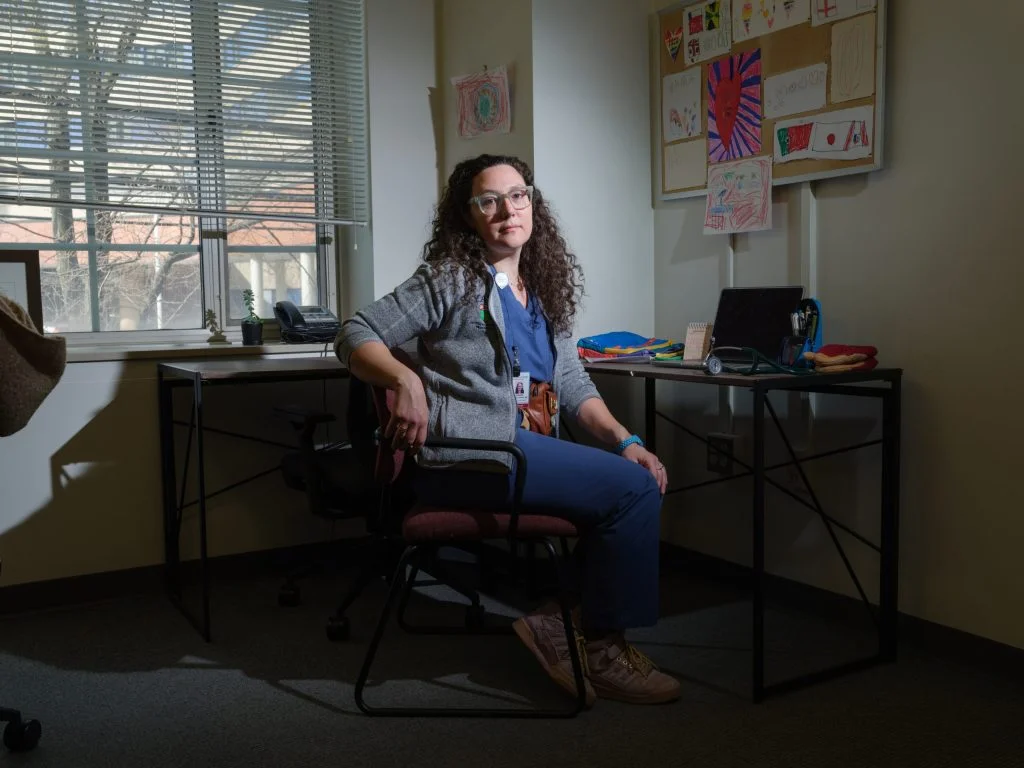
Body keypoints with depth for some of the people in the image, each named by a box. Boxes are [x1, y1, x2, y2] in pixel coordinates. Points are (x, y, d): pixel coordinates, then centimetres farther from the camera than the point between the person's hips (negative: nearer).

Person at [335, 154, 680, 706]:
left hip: (528, 446, 8)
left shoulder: (544, 290, 20)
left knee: (639, 479, -7)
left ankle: (563, 617, 1)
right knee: (633, 488, -16)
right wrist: (405, 379, -25)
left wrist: (624, 440, 1)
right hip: (468, 452, -8)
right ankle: (601, 645, -1)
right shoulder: (450, 279, -1)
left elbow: (572, 384, 16)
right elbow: (355, 336, -5)